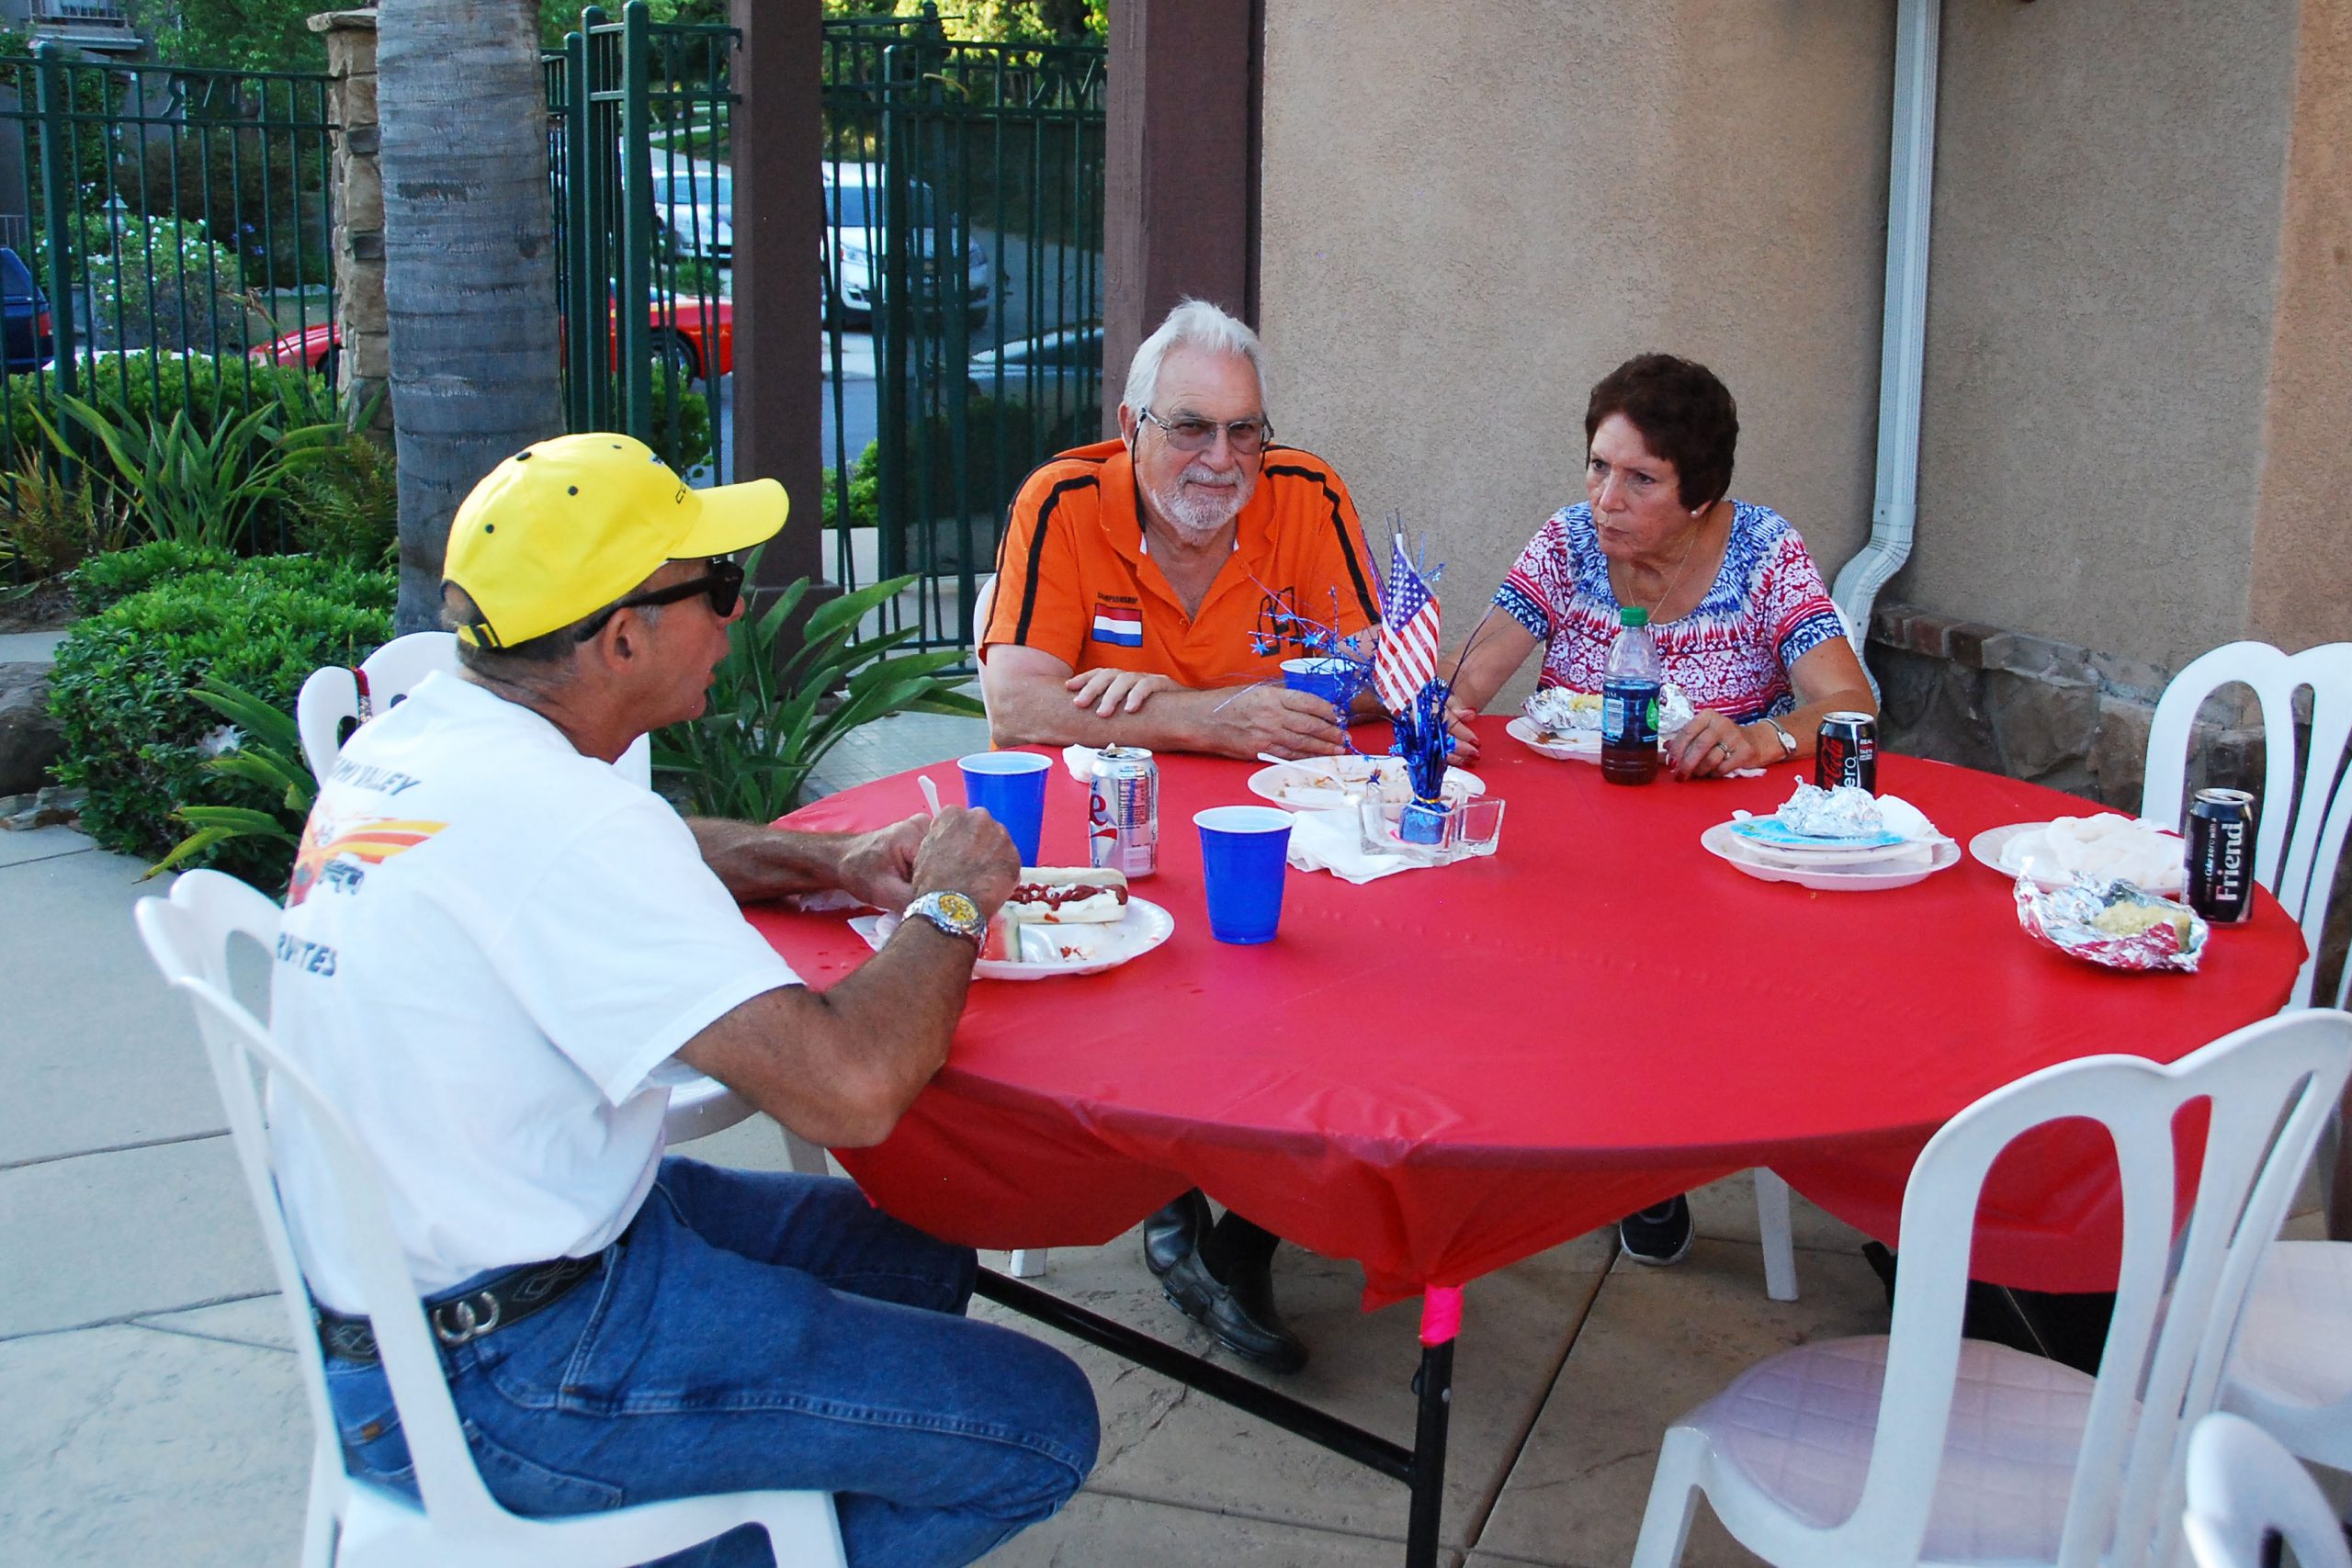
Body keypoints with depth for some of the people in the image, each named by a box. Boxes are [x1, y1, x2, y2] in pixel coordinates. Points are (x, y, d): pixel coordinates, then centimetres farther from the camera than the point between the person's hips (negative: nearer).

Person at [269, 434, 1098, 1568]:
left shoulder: (417, 733, 2)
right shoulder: (558, 815, -27)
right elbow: (849, 1087, -34)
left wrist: (825, 861, 10)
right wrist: (950, 904, -15)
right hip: (503, 1375, -10)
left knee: (920, 1257, 19)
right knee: (1039, 1424, -6)